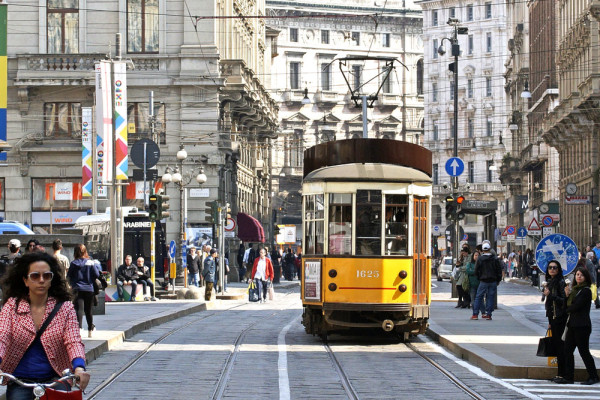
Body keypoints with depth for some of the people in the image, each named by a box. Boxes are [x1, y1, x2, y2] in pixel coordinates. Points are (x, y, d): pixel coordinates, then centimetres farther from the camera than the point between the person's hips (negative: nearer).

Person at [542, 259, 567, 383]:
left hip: (560, 317, -8)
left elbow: (564, 301, -16)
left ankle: (562, 374, -2)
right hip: (552, 317, 8)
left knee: (559, 344, -6)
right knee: (555, 343, 9)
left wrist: (550, 295, -24)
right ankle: (560, 373, 13)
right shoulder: (549, 282, 14)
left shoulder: (561, 282, -11)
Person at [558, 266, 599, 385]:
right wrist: (567, 295, -3)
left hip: (582, 325, -9)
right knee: (567, 350, 6)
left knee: (583, 351, -3)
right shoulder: (574, 289, 15)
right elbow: (568, 305, 13)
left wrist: (567, 309, 2)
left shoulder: (586, 291, -12)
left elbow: (576, 306, -17)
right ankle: (568, 377, 11)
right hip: (572, 324, 9)